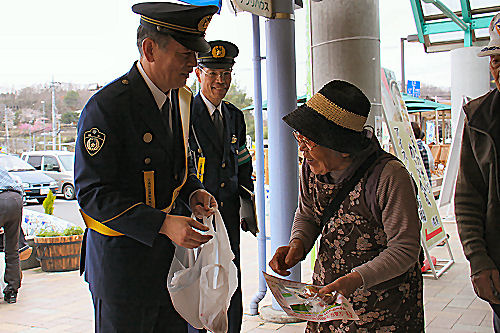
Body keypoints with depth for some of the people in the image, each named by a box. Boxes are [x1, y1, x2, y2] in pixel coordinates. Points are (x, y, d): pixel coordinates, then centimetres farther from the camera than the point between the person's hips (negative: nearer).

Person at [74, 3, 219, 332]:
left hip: (169, 251, 7)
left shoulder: (179, 99, 6)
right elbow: (92, 193, -21)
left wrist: (194, 192, -2)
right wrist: (163, 224, -27)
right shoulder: (106, 106, -20)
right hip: (122, 258, -7)